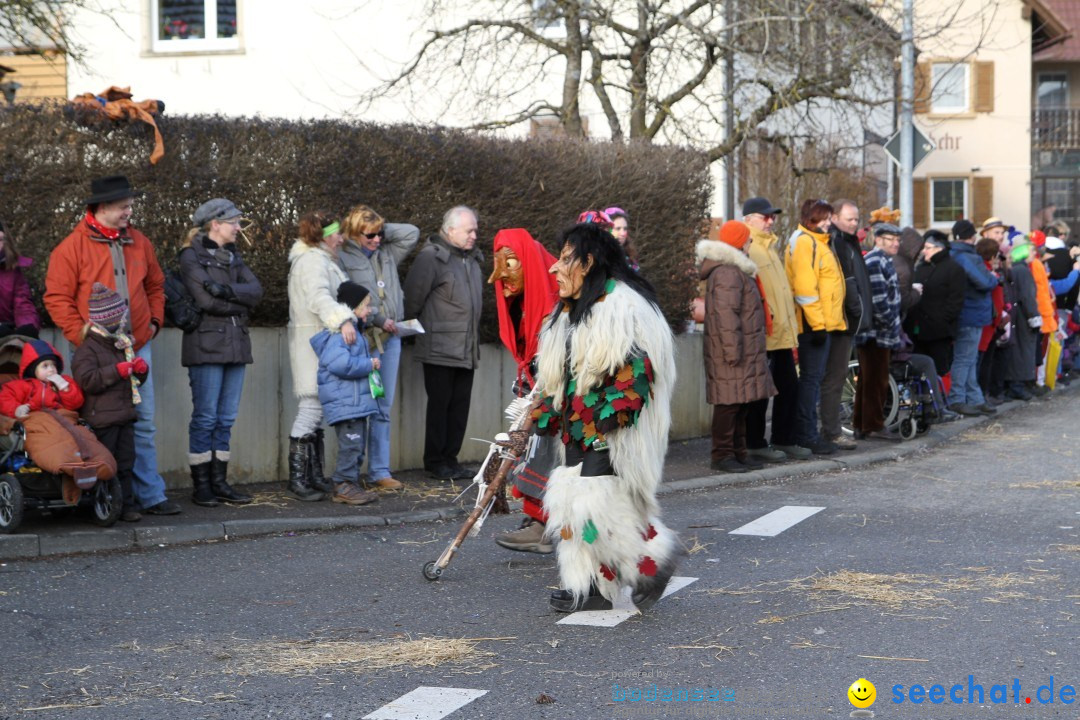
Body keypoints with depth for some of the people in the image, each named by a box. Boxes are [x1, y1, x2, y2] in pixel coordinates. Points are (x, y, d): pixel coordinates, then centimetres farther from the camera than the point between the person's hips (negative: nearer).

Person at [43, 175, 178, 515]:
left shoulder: (139, 243, 11)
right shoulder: (72, 248, -5)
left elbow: (155, 286, 23)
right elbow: (57, 299, -7)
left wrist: (154, 321, 11)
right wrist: (82, 335, -13)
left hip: (137, 348, 5)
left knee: (143, 425, 5)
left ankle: (150, 495, 9)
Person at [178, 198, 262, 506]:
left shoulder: (232, 256, 17)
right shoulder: (192, 256, -4)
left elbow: (256, 290, 2)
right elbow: (206, 301, -16)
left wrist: (226, 290, -14)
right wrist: (241, 305, -3)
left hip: (235, 344, 7)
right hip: (206, 345, -7)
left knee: (226, 418, 8)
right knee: (205, 417, -4)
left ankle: (219, 481, 13)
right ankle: (201, 485, 2)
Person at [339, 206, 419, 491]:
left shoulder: (387, 254, 16)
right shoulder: (343, 259, -3)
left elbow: (412, 233, 17)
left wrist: (383, 229, 9)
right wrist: (376, 318, -11)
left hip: (390, 337, 6)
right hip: (362, 339, -6)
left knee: (383, 408, 7)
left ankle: (380, 471, 11)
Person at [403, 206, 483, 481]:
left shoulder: (472, 258, 15)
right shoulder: (431, 257, -11)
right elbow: (413, 296, -10)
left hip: (467, 350, 7)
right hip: (439, 349, -7)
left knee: (460, 406, 8)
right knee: (439, 404, -2)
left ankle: (450, 458, 16)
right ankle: (435, 461, 7)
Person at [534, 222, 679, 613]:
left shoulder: (622, 306, -14)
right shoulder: (571, 311, 16)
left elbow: (637, 365, -20)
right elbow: (557, 373, 23)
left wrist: (611, 415, -24)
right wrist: (544, 415, 18)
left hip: (616, 432, -10)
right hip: (580, 429, 10)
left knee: (604, 503, -12)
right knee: (570, 502, 7)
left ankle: (653, 559, 8)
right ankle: (589, 586, 13)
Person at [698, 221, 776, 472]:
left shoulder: (736, 271, 21)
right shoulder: (727, 273, -15)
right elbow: (726, 313, -23)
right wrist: (732, 348, -25)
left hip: (745, 352, 11)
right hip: (733, 354, -11)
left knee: (742, 402, 13)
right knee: (730, 401, -8)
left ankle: (738, 452, 20)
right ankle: (722, 455, -5)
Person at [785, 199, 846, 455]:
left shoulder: (818, 242, 21)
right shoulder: (804, 242, -12)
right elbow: (805, 287, -19)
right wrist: (817, 324, -22)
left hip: (823, 323, 10)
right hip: (814, 325, -10)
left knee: (813, 379, 12)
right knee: (811, 378, -7)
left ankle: (807, 434, 17)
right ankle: (807, 437, -4)